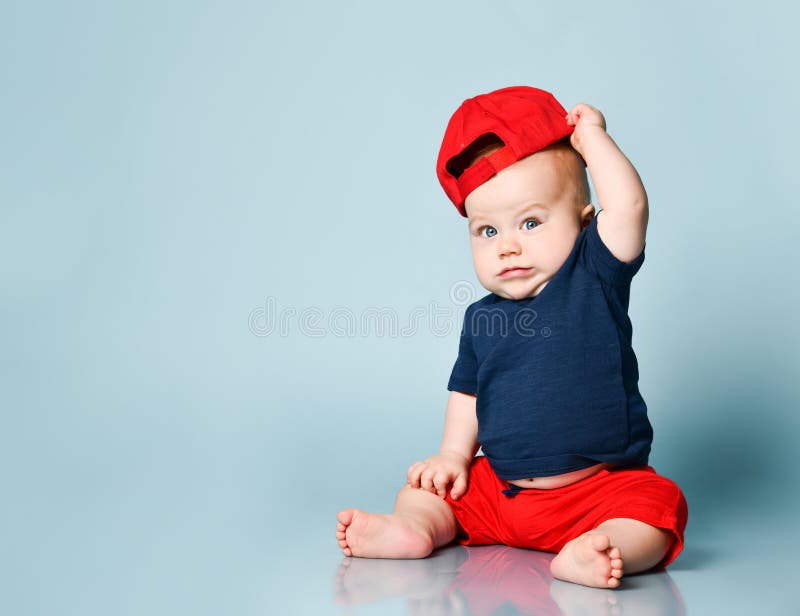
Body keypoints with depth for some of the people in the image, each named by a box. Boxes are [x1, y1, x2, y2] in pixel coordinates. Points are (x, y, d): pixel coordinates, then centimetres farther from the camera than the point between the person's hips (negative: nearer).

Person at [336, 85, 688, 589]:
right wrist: (453, 455, 5)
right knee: (426, 488, 2)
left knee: (657, 505, -29)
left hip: (600, 487, -4)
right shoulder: (481, 318, 4)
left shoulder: (595, 279, -8)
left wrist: (591, 136, -13)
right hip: (496, 489, 5)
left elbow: (628, 205, -23)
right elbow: (468, 395, 16)